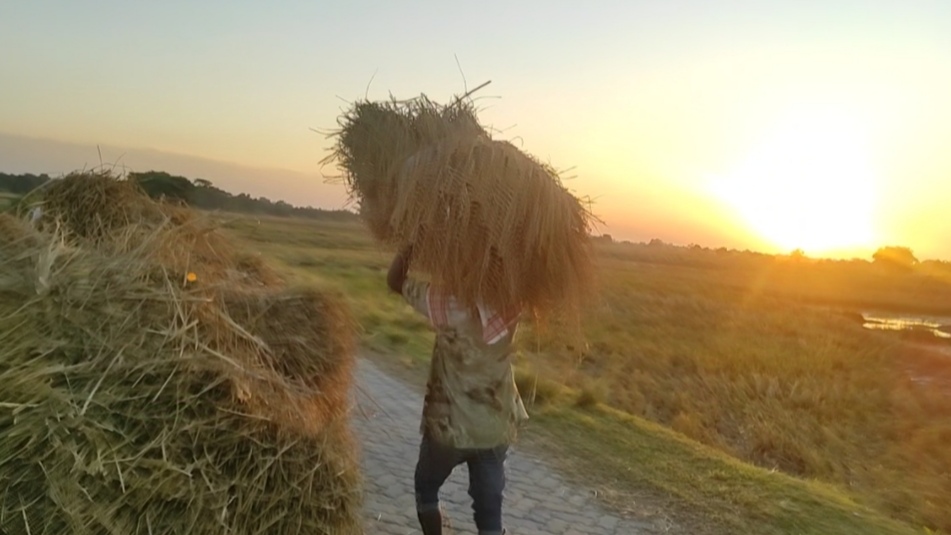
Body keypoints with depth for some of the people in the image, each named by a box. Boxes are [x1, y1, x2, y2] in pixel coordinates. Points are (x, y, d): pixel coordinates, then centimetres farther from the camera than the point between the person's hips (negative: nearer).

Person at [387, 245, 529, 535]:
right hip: (498, 426, 3)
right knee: (489, 505, 14)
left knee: (426, 488, 24)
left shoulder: (449, 304, -22)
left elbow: (395, 281, -9)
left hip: (449, 425, -3)